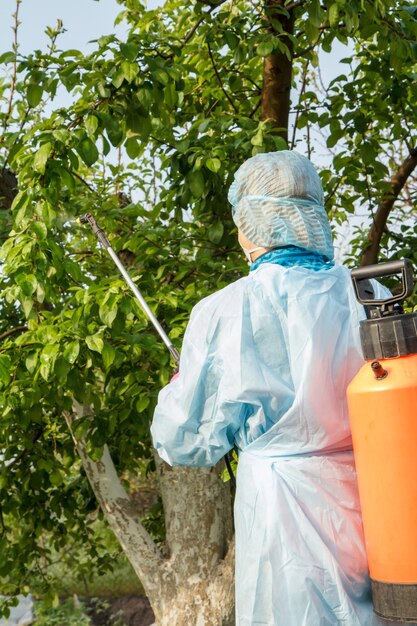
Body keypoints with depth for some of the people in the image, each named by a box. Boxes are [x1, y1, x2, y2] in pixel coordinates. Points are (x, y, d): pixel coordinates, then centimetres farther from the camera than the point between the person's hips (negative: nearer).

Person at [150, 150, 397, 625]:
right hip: (379, 513, 3)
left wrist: (174, 390, 17)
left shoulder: (224, 313, -12)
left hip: (287, 515, -3)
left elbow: (187, 444, -4)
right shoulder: (373, 297, -2)